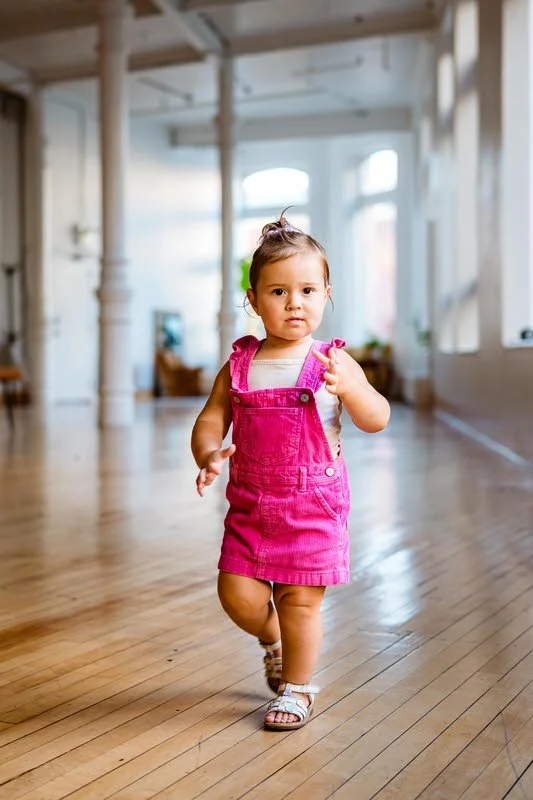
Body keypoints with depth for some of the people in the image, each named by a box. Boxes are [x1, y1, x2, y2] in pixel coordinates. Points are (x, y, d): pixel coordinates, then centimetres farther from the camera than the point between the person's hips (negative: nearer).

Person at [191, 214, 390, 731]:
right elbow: (210, 420, 5)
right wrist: (209, 455, -16)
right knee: (238, 595, 0)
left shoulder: (332, 362, -5)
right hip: (250, 503, 3)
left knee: (300, 599, 2)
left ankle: (297, 687, 25)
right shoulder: (239, 365, 2)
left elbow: (377, 420, -11)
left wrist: (350, 387, -32)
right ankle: (273, 641, 34)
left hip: (315, 504, -2)